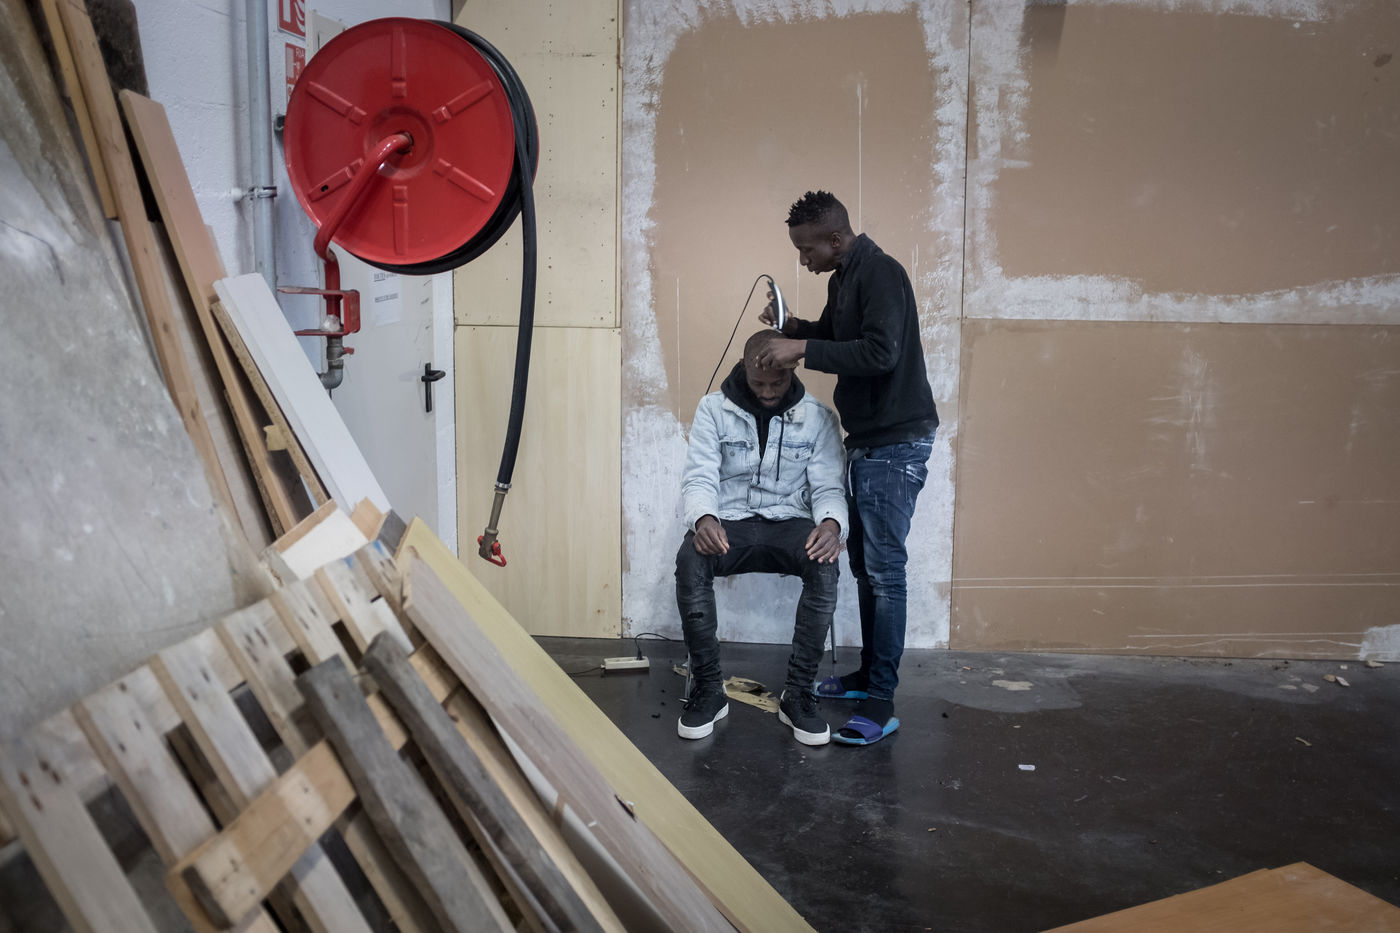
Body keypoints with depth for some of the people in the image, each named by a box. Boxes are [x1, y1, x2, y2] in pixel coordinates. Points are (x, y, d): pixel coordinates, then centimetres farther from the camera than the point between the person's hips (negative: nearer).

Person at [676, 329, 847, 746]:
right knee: (689, 560, -34)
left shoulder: (818, 418, 2)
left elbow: (828, 488, -1)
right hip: (728, 522, 0)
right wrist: (703, 517, -29)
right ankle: (708, 690, -16)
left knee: (825, 565, -34)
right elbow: (699, 478, -5)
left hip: (789, 524, 0)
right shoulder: (713, 409, 1)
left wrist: (831, 523, -25)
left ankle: (798, 694, -19)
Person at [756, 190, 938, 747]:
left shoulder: (880, 274, -17)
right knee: (864, 564, 14)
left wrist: (803, 349, -24)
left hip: (897, 441, -10)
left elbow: (880, 352, -29)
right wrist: (793, 327, 7)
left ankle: (881, 703, -3)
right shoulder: (842, 279, 13)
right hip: (866, 438, 10)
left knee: (885, 569, -8)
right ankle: (868, 674, 26)